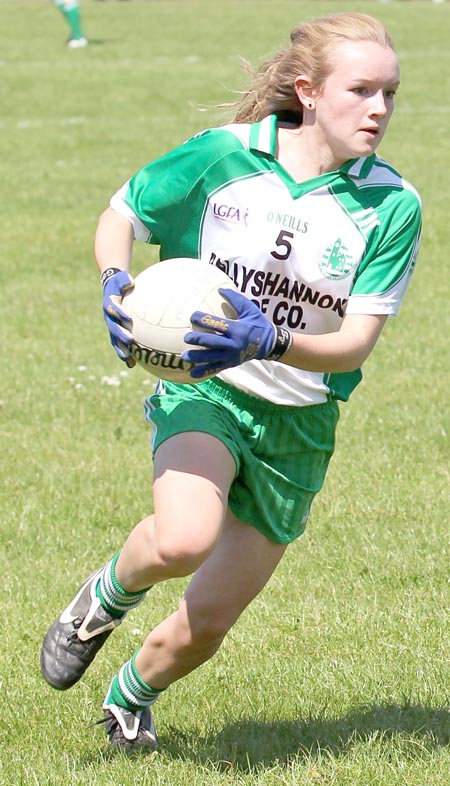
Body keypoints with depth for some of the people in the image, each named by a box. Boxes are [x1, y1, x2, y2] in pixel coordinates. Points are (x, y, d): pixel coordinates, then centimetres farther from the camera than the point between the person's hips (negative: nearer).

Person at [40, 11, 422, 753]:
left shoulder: (393, 206, -11)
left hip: (299, 424, 2)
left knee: (204, 628, 8)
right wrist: (115, 284, -17)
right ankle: (108, 594, 2)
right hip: (203, 387, -2)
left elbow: (356, 342, -14)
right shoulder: (221, 156, -12)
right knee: (183, 540, -34)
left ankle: (131, 695, 44)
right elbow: (120, 216, 5)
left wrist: (270, 342, -33)